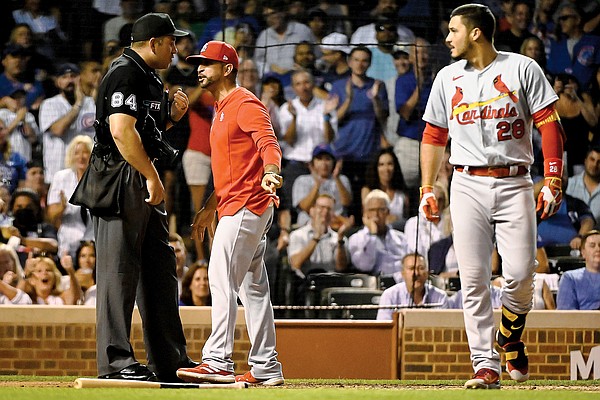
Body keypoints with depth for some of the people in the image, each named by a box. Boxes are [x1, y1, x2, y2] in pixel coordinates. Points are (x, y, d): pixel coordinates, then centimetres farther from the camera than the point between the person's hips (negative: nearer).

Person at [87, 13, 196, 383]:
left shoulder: (151, 79, 19)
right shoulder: (125, 74, -13)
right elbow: (121, 131, -24)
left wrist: (172, 116, 8)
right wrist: (153, 178, -23)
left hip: (146, 185, 10)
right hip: (120, 182, -10)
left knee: (160, 269, 11)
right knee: (120, 269, -9)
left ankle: (171, 361, 15)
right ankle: (116, 361, -9)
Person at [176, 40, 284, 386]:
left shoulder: (245, 104, -9)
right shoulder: (222, 109, 23)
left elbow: (268, 142, -26)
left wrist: (270, 173, -46)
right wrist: (209, 209, 29)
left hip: (246, 205, -11)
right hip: (234, 207, 11)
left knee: (222, 279, -15)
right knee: (253, 287, 10)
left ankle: (218, 363, -19)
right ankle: (266, 368, 12)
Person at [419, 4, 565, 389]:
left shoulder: (522, 69, 1)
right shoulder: (447, 78, 12)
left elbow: (549, 124, -2)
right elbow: (433, 136, 19)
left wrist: (553, 180, -11)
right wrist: (427, 189, 11)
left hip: (514, 184, -3)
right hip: (468, 185, 3)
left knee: (520, 272, -12)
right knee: (473, 279, -7)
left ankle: (510, 339, 17)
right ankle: (486, 366, -4)